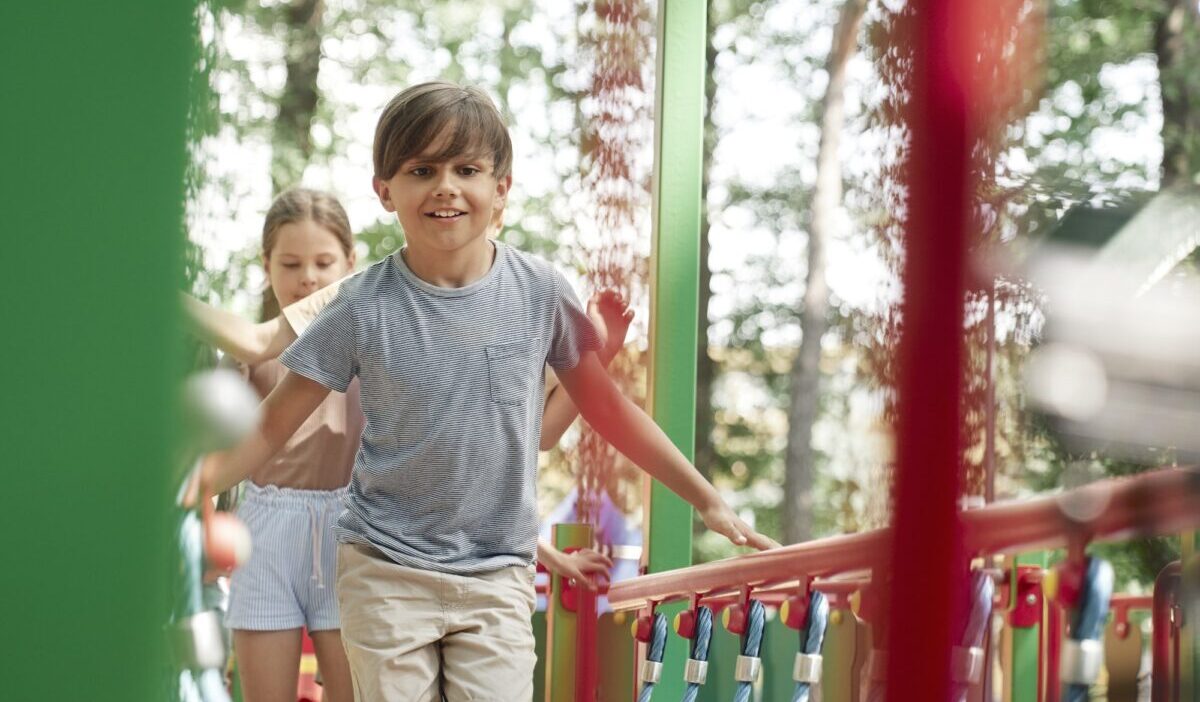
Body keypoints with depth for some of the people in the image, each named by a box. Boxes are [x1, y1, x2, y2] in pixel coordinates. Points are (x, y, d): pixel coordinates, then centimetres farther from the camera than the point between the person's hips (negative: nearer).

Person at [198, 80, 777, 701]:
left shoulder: (539, 291, -4)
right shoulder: (366, 309, -9)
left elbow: (605, 407, 7)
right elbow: (270, 427, -4)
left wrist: (708, 502, 8)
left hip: (498, 578, 1)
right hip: (388, 575, -1)